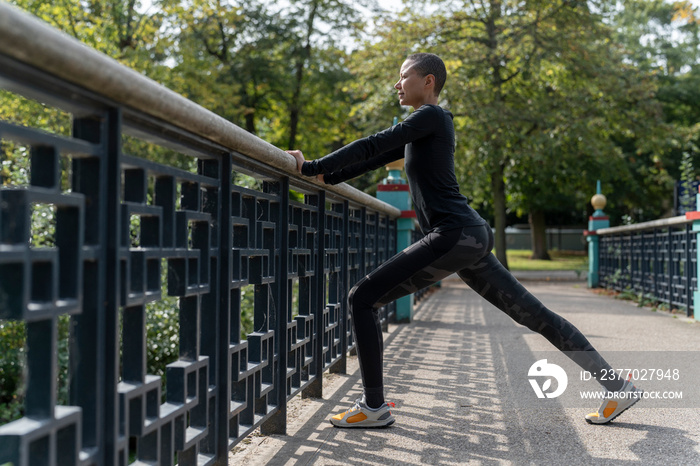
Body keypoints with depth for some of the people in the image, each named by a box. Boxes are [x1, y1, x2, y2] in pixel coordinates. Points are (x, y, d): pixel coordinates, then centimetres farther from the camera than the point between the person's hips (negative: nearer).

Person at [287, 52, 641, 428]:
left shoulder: (431, 116, -3)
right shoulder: (418, 129, 24)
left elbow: (373, 145, -11)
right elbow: (378, 156, 26)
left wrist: (312, 167, -8)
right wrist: (325, 176, 19)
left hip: (453, 237, -10)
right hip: (473, 237, 10)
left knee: (362, 299, -8)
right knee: (534, 314, 11)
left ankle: (373, 407, -2)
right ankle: (618, 387, 16)